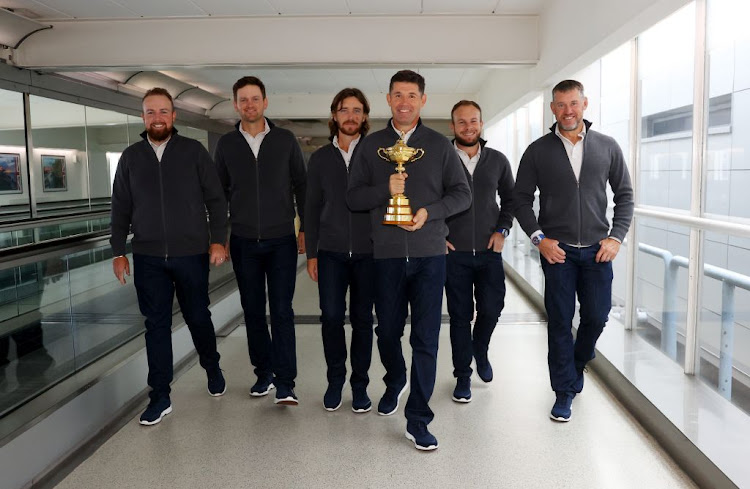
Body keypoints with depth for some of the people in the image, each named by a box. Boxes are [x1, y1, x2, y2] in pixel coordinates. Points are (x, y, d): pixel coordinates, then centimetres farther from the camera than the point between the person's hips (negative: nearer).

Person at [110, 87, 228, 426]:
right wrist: (118, 252, 7)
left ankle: (212, 369, 37)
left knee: (198, 318, 11)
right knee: (156, 326, 5)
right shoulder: (130, 157, 7)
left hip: (192, 255, -2)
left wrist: (218, 241, -9)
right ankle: (160, 397, 15)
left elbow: (216, 199, -1)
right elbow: (121, 208, 10)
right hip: (148, 258, 2)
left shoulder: (194, 151, -1)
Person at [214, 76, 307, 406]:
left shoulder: (285, 140, 1)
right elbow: (220, 191, 11)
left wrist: (305, 228, 1)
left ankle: (285, 383, -1)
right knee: (253, 310, 8)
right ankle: (264, 373, 22)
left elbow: (300, 185, 5)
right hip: (243, 242, 2)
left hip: (281, 240, -2)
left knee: (281, 311, -5)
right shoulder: (226, 144, 6)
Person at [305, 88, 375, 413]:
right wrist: (311, 254, 5)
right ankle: (335, 379, 19)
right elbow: (312, 208, 10)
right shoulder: (320, 158, 9)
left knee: (362, 319, 6)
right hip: (331, 252, 1)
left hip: (368, 252, -1)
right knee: (331, 316, -1)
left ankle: (360, 384, 19)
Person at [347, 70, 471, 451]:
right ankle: (394, 383, 44)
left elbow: (462, 193, 6)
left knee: (426, 339, -2)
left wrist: (429, 212, -12)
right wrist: (385, 189, -13)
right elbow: (353, 197, 5)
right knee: (388, 331, 13)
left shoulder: (440, 145, 7)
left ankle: (417, 421, 9)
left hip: (429, 253, -1)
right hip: (386, 254, 1)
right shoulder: (371, 145, 9)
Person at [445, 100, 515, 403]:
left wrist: (502, 230, 2)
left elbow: (510, 198, 15)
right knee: (460, 315, 4)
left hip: (489, 251, 2)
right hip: (453, 253, -2)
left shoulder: (498, 160, 6)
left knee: (492, 308, 2)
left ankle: (480, 350, 35)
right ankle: (462, 376, 19)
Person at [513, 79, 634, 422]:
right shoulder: (538, 151, 1)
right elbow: (521, 199, 3)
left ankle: (575, 366, 35)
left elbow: (624, 195, 9)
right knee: (560, 321, 2)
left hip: (597, 249, 2)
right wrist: (539, 238, -8)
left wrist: (616, 237, -2)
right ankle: (565, 391, 15)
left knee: (596, 317, 6)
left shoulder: (607, 147, 5)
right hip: (556, 250, -1)